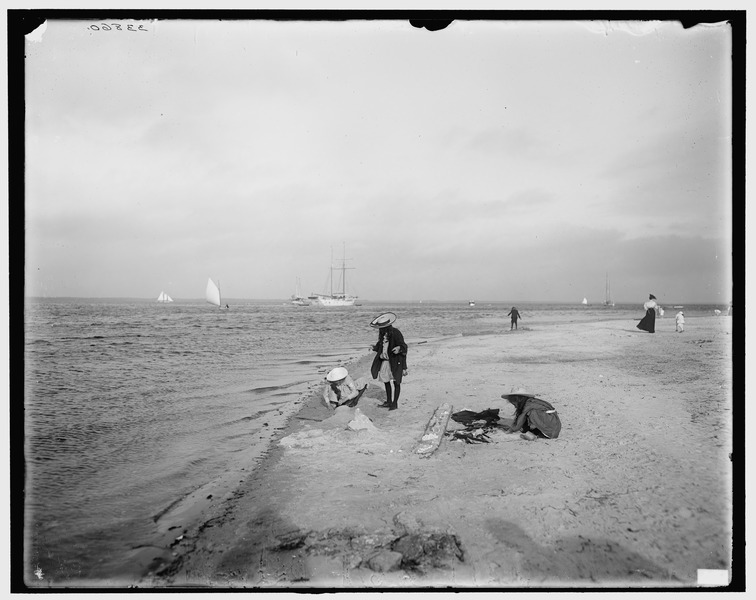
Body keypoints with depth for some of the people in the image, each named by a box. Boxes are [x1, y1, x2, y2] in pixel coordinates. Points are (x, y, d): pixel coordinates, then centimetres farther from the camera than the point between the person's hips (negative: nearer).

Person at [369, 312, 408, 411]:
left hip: (395, 361, -8)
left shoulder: (396, 333, -17)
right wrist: (374, 348, 1)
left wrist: (399, 348, -35)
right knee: (386, 381, 15)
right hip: (384, 361, 8)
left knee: (396, 382, 3)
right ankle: (388, 401, 30)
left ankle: (395, 403, 15)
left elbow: (403, 346, -15)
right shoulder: (382, 333, 5)